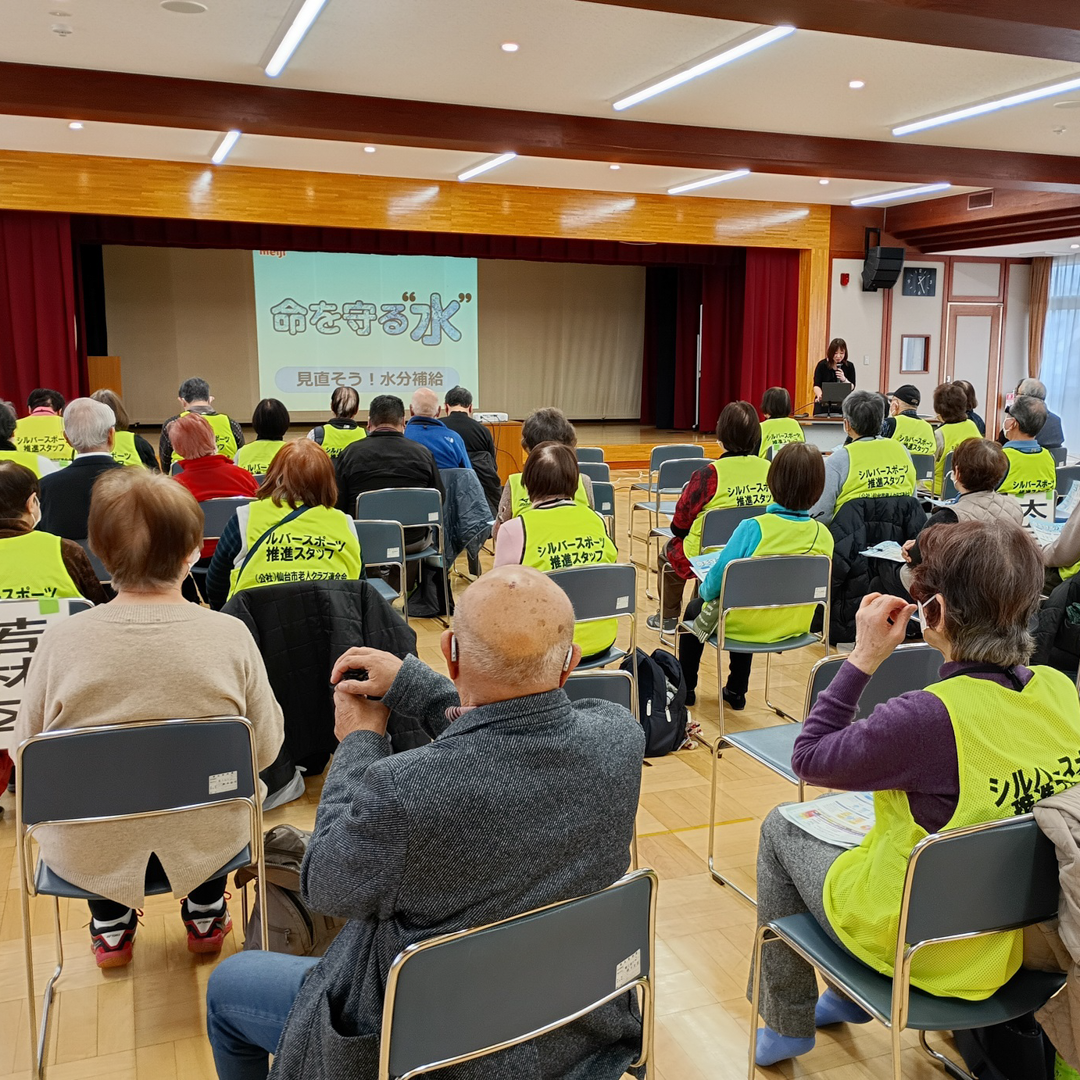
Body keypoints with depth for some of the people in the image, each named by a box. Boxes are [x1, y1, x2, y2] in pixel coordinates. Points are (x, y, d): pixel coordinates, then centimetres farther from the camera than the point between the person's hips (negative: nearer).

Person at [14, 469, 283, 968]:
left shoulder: (60, 640, -18)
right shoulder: (230, 636, -18)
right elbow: (266, 748, -8)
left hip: (87, 852, 1)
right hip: (205, 840, 0)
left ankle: (110, 926, 42)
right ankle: (205, 915, 43)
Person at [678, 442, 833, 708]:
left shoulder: (753, 528, -28)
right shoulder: (824, 536, -14)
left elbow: (719, 576, -18)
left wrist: (705, 591, 5)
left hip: (745, 626, -4)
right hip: (794, 627, 5)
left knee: (695, 608, 29)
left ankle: (686, 688, 41)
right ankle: (736, 691, 47)